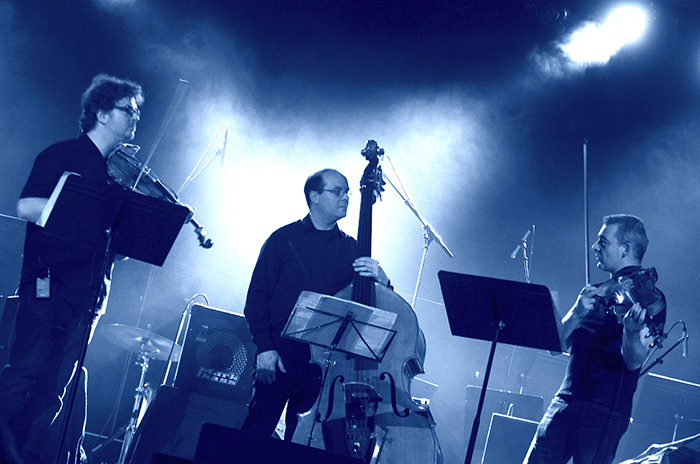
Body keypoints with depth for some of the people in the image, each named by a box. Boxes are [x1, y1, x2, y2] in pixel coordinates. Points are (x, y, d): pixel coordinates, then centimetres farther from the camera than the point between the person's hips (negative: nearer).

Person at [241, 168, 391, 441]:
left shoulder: (351, 248, 15)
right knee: (256, 434, -8)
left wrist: (381, 281, -13)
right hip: (279, 356, -2)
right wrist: (265, 347, -10)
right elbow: (256, 298, 2)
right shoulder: (284, 239, 6)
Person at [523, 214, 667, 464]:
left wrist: (631, 332, -35)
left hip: (606, 407, -6)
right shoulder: (597, 293, 17)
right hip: (565, 399, 6)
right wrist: (577, 314, -11)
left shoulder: (650, 298, -2)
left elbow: (634, 362, -14)